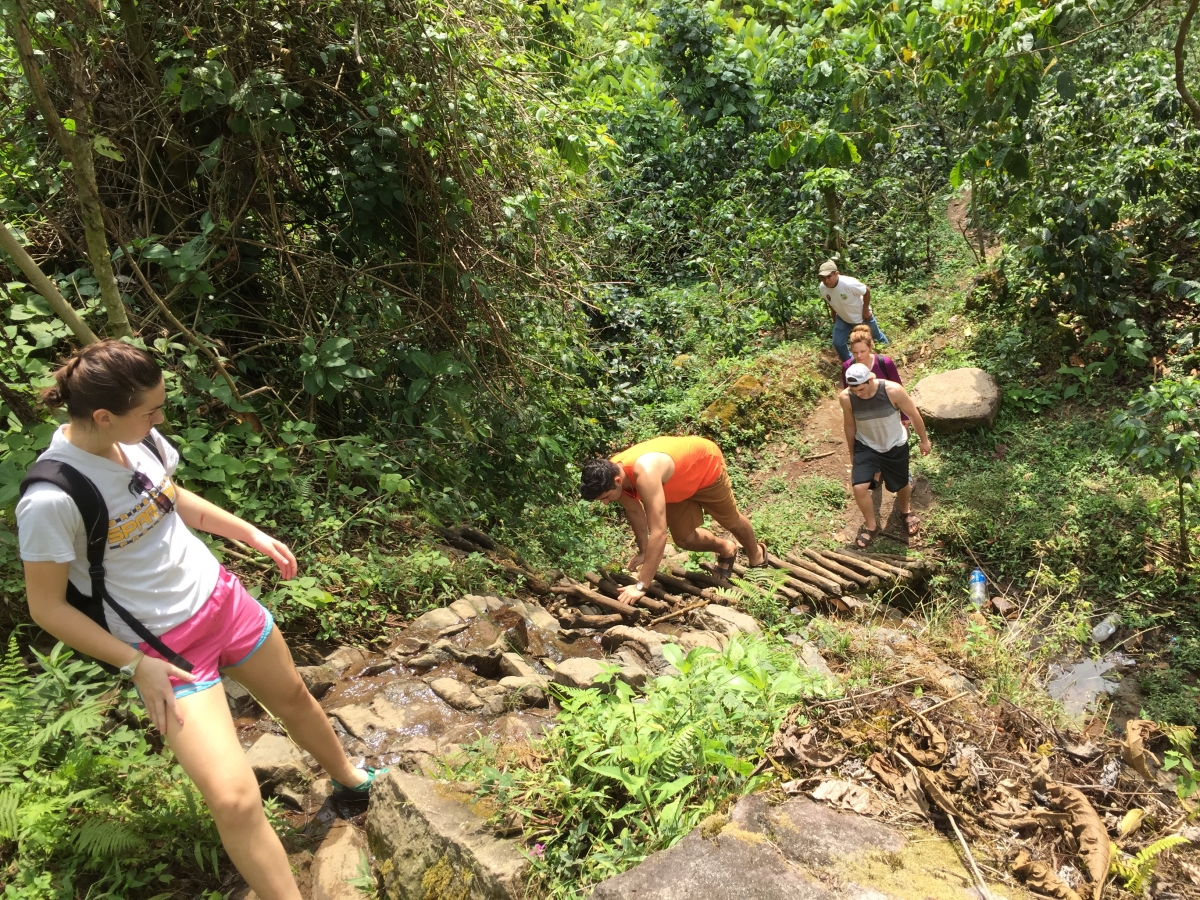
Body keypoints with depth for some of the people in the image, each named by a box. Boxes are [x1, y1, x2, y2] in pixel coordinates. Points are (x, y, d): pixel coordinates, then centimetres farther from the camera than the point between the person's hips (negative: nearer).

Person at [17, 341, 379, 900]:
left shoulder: (137, 438, -8)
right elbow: (47, 607, -16)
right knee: (234, 801, -13)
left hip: (221, 598, 7)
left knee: (293, 697, 26)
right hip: (166, 650, -6)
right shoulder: (51, 500, -27)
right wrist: (137, 666, -18)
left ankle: (349, 780, 53)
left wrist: (253, 535, 15)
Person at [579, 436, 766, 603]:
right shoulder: (611, 473, -25)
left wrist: (641, 586, -48)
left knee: (731, 521, 18)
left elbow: (659, 533, -50)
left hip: (707, 464, -5)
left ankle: (755, 554, 50)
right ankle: (726, 550, 39)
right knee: (684, 539, 8)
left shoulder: (645, 474, -49)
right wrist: (643, 552, 1)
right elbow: (634, 512, -5)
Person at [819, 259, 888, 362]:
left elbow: (867, 291, -24)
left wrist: (865, 310, -17)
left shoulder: (849, 283, -41)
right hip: (843, 318, 4)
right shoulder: (823, 288, -24)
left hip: (862, 316, -3)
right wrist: (834, 319, 6)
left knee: (875, 334, 23)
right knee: (838, 343, -2)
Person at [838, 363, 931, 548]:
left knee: (901, 485, 18)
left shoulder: (892, 391, -31)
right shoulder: (846, 398, -25)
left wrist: (924, 440, 0)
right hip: (866, 446, 0)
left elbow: (913, 415, -13)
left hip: (895, 446, 0)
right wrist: (852, 453, 6)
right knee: (859, 487, -13)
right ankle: (871, 526, 16)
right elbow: (850, 425, -6)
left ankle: (905, 511, 55)